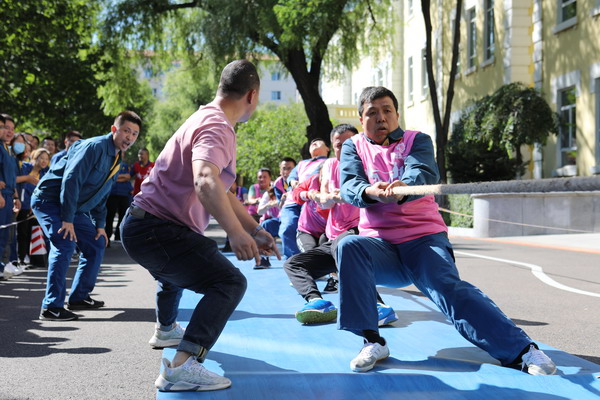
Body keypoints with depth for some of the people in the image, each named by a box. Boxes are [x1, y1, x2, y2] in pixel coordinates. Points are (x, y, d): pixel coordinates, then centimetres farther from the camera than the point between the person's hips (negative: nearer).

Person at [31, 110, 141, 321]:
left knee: (96, 244, 11)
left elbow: (101, 195, 17)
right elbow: (71, 180, -28)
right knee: (65, 245, -24)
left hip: (74, 207, 10)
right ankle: (51, 307, -19)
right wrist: (67, 219, -28)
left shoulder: (117, 160, 9)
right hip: (49, 200, -10)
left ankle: (79, 297, 21)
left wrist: (100, 225, 10)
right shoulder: (95, 146, -21)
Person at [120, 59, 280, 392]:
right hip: (155, 230, -11)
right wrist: (236, 232, -45)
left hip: (144, 224, 11)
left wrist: (255, 230, 13)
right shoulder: (217, 127, -18)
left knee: (176, 268, 39)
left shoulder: (210, 121, 14)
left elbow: (221, 192, 19)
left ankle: (165, 330, 65)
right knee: (229, 282, -19)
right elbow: (205, 181, -40)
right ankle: (182, 367, -27)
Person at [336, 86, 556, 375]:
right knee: (349, 247, -30)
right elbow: (349, 185, -8)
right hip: (378, 245, 1)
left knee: (449, 288, -27)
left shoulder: (417, 140, 9)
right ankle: (371, 341, -25)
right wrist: (371, 192, -33)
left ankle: (523, 350, -31)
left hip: (423, 239, -1)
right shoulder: (353, 147, 12)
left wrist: (402, 188, -39)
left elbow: (424, 173, -14)